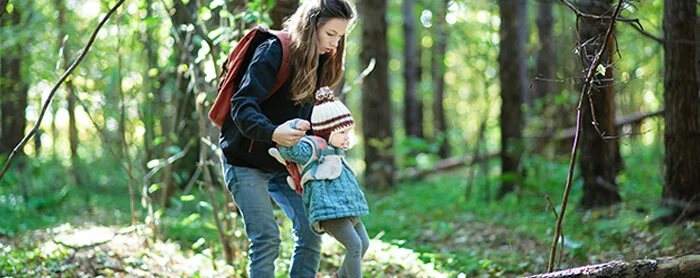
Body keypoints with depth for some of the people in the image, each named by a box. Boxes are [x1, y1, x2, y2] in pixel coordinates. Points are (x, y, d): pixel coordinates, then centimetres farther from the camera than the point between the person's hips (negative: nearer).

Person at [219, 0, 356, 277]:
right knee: (266, 238, -14)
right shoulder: (273, 52, -20)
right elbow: (242, 106, -27)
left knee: (310, 232, 2)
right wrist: (272, 133, -44)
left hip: (284, 164, 7)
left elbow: (310, 118, 10)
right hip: (247, 161, -7)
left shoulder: (320, 62, 3)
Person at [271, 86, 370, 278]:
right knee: (354, 245, -18)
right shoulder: (313, 148, -10)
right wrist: (294, 128, -40)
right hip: (329, 211, -10)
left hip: (347, 210, 10)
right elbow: (289, 151, -26)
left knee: (364, 243, 16)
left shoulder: (333, 151, 21)